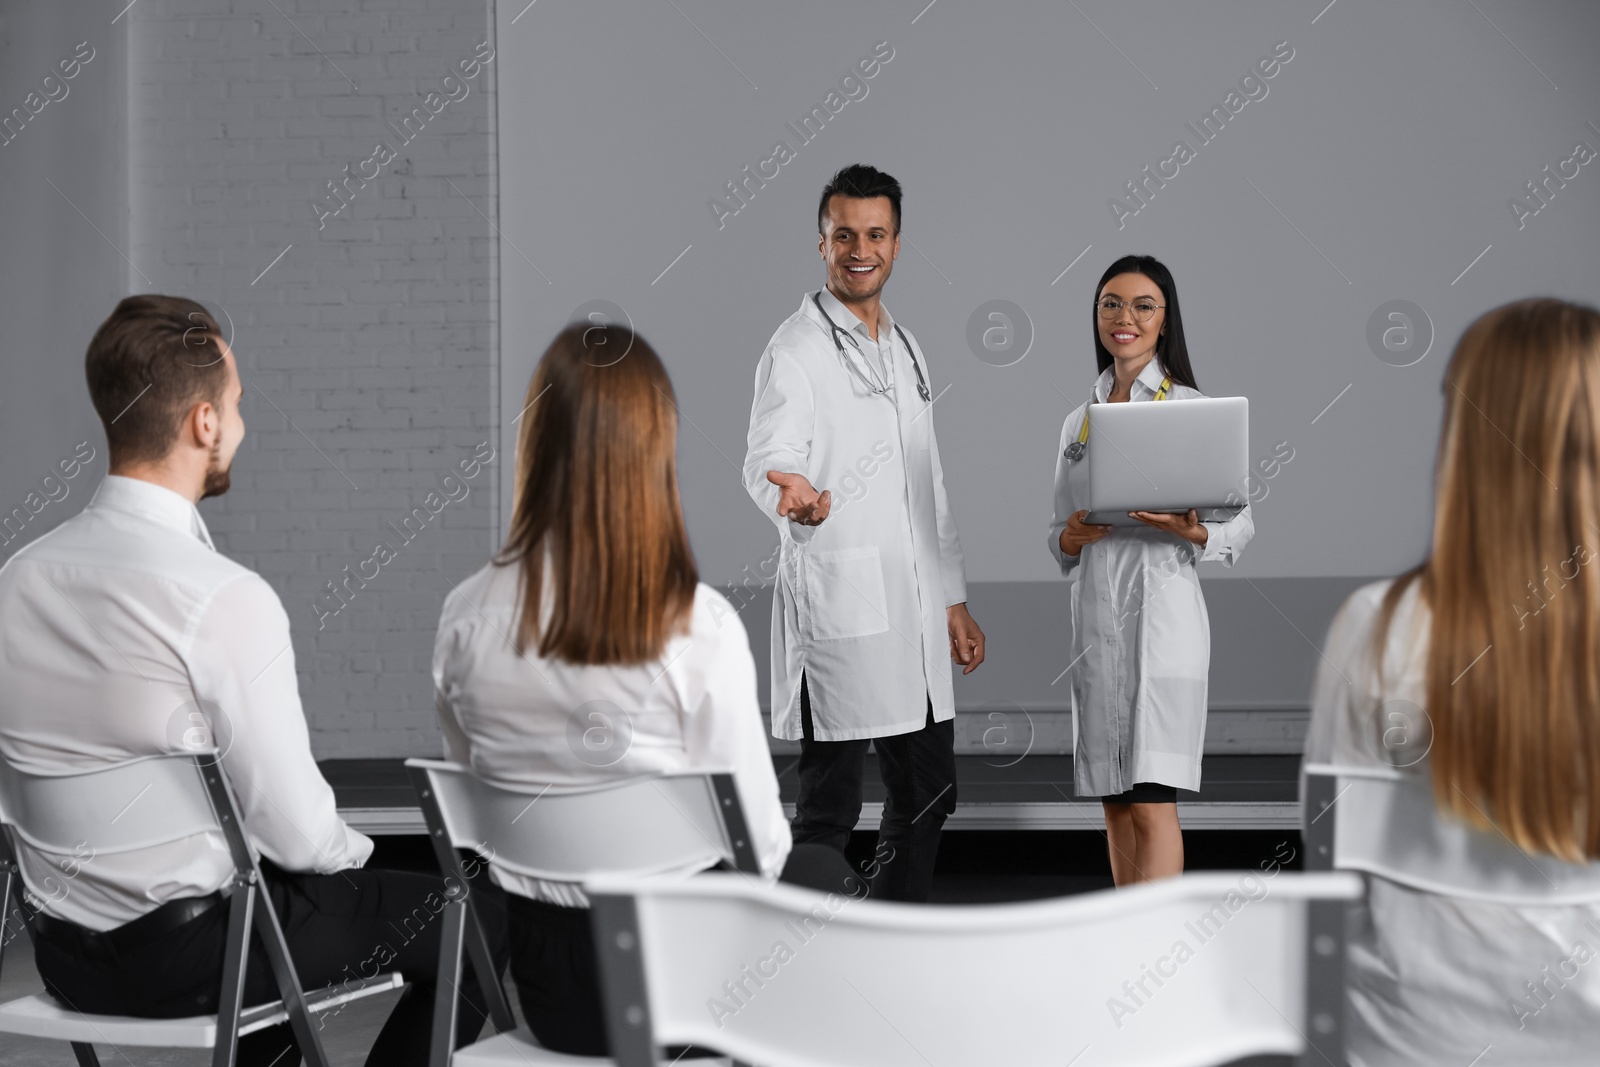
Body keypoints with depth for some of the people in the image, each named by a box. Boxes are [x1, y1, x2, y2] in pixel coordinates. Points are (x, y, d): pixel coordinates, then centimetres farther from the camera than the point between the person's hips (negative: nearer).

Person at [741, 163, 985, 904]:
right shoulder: (795, 350, -6)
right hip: (838, 609, -8)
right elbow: (768, 456, -22)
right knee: (830, 808, -6)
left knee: (926, 798, 13)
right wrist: (789, 496, -46)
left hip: (915, 614, 8)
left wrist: (955, 602, 21)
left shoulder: (905, 350, 19)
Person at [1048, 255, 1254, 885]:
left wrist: (1194, 532, -22)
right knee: (1114, 803, 9)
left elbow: (1240, 522, -1)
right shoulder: (1078, 420, 15)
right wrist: (1069, 539, -5)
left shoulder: (1191, 407, 0)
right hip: (1094, 616, 6)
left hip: (1162, 606, -6)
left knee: (1150, 800, -12)